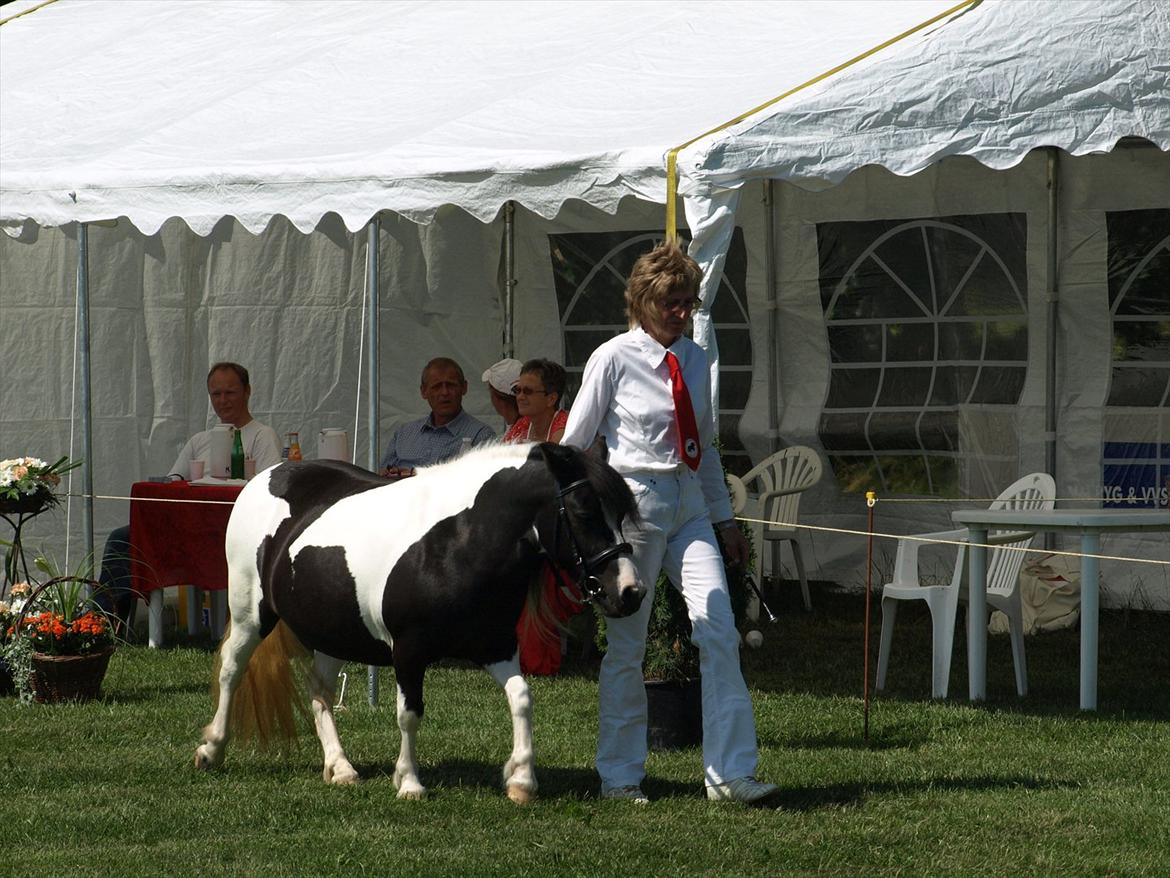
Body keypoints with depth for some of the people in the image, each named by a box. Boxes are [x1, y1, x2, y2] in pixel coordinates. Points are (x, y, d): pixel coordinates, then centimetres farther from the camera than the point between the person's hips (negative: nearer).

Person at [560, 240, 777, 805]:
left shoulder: (694, 360, 10)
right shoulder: (614, 359, -5)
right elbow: (574, 445, 0)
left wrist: (725, 519, 19)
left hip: (690, 505, 5)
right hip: (634, 503, -4)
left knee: (719, 631, -9)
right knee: (625, 646, 2)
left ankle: (729, 773, -8)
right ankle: (619, 775, 14)